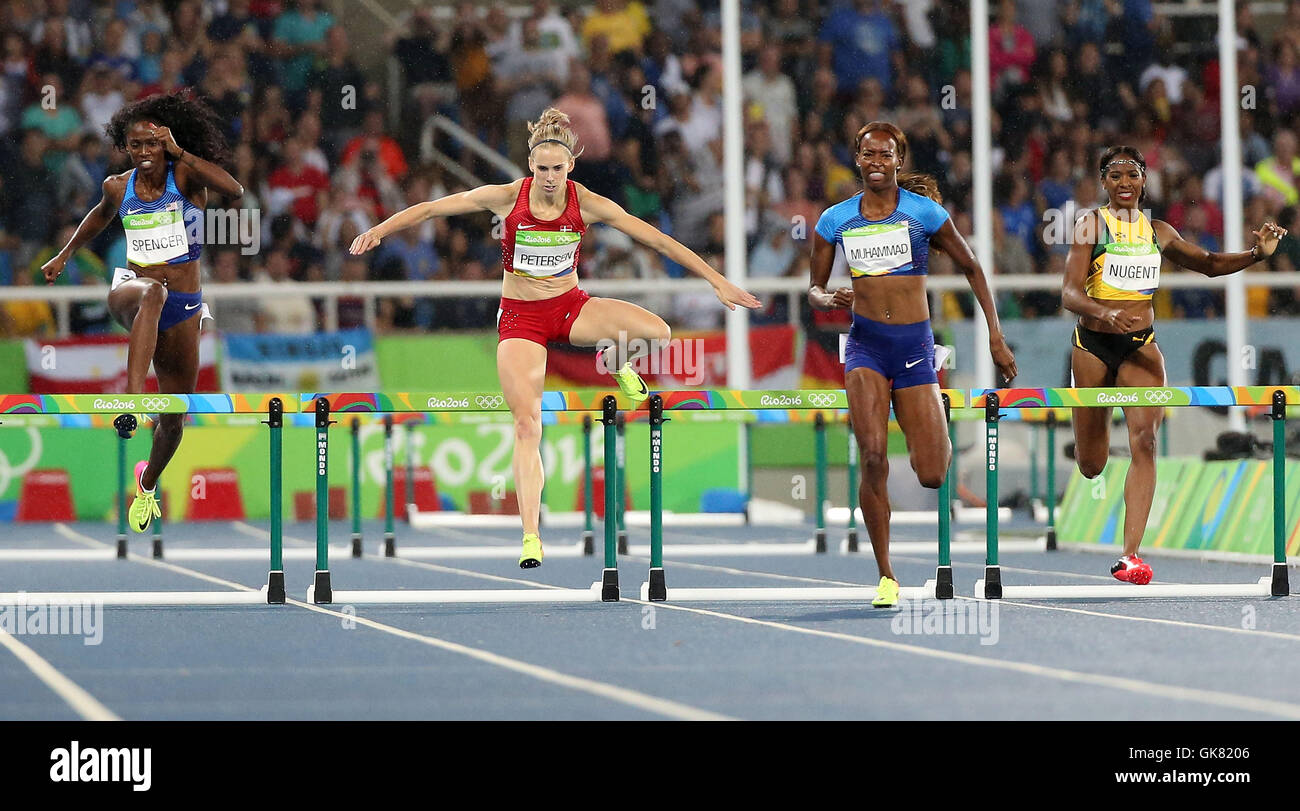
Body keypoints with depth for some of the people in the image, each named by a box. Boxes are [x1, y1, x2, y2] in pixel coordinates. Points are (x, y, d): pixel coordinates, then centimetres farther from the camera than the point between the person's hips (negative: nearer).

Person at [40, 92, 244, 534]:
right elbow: (101, 215, 27)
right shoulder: (119, 186, 3)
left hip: (183, 307, 1)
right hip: (130, 288, -1)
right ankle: (131, 398, -57)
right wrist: (64, 256, 37)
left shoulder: (186, 175, -6)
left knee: (173, 420, 10)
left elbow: (234, 189, -26)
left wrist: (178, 151, -26)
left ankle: (148, 481, 41)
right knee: (153, 293, -42)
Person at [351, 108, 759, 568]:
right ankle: (530, 536, -11)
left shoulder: (586, 204, -10)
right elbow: (430, 209, -7)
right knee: (526, 426, -15)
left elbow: (656, 240, -7)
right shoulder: (506, 198, -12)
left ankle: (615, 361, 11)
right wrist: (379, 230, -18)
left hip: (571, 307, 1)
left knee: (657, 331, -25)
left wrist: (716, 280, -8)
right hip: (520, 317, -1)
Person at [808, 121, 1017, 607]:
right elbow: (814, 288, 13)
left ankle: (939, 443, 36)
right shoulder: (836, 220, 6)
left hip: (915, 346, -1)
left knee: (932, 476, -5)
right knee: (873, 458, -19)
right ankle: (886, 577, -10)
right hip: (866, 345, 1)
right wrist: (828, 300, -12)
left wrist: (996, 336, 4)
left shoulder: (924, 212, 1)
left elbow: (971, 269, 9)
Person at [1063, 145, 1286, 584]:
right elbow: (1070, 293, -14)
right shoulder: (1091, 223, -5)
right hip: (1093, 344, -2)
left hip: (1141, 346, 2)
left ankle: (1130, 556, -24)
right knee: (1090, 466, 7)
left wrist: (1258, 253, 2)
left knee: (1144, 441, -19)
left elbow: (1210, 264, 20)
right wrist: (1104, 313, -34)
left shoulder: (1158, 232, 7)